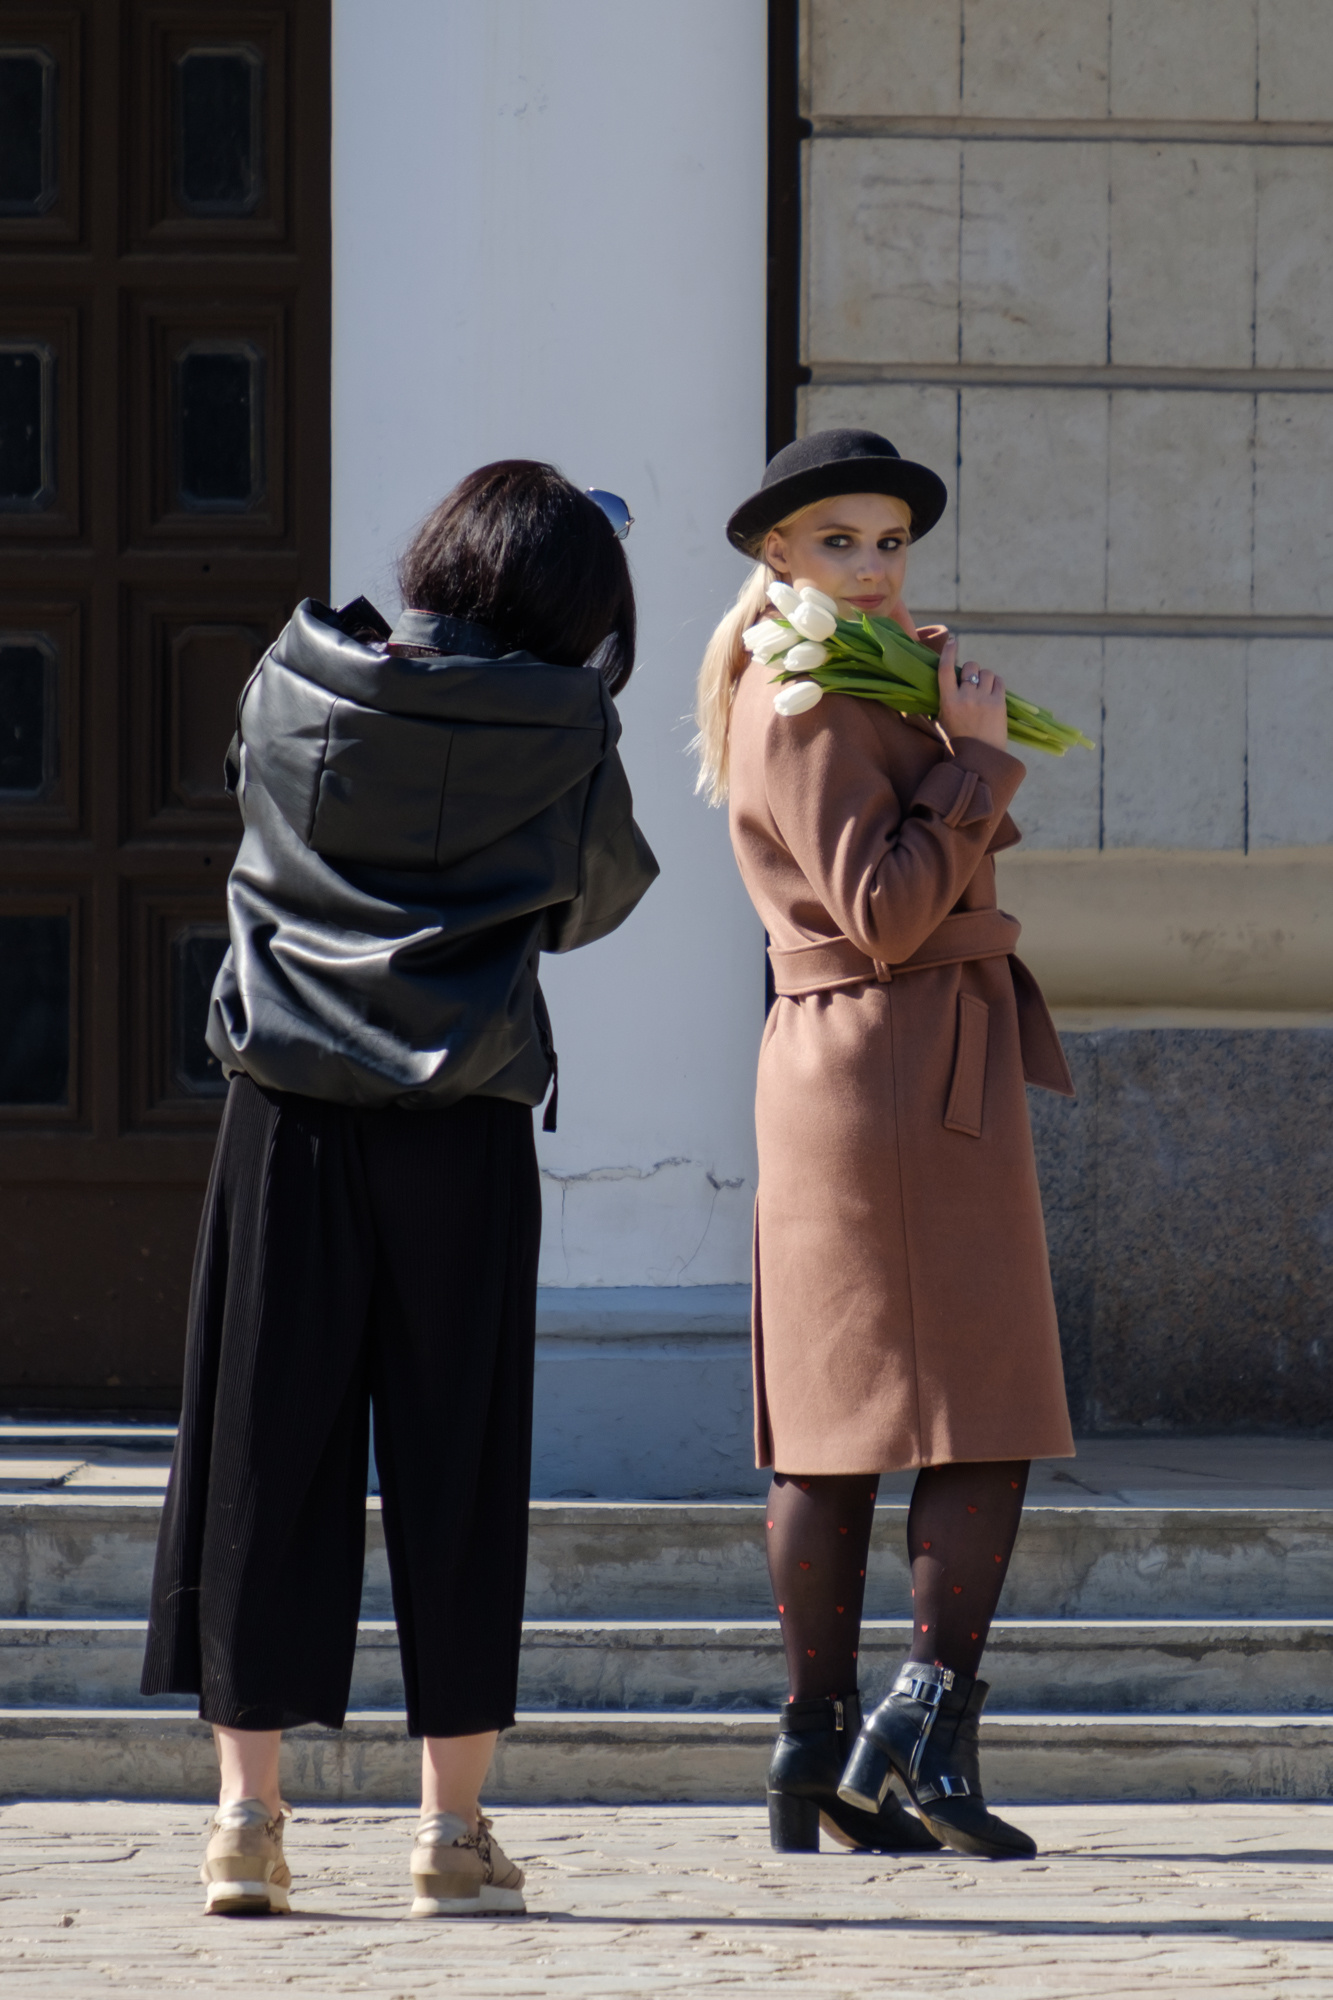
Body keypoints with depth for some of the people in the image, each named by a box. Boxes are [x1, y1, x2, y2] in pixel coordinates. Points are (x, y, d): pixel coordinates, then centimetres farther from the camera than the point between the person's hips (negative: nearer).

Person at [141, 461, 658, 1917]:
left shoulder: (295, 688, 5)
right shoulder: (558, 726, -2)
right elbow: (598, 897, 11)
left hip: (288, 1115, 2)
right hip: (462, 1127, -2)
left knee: (265, 1452, 6)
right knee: (456, 1466, 3)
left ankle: (246, 1816, 5)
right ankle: (452, 1830, 5)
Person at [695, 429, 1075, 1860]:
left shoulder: (809, 693, 17)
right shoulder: (810, 710, -14)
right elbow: (887, 915, -21)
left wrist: (937, 696, 12)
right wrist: (974, 753, -14)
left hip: (829, 1075, 10)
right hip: (908, 1072, -10)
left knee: (836, 1419, 7)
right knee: (983, 1404, -8)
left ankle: (818, 1750, 7)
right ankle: (932, 1712, -14)